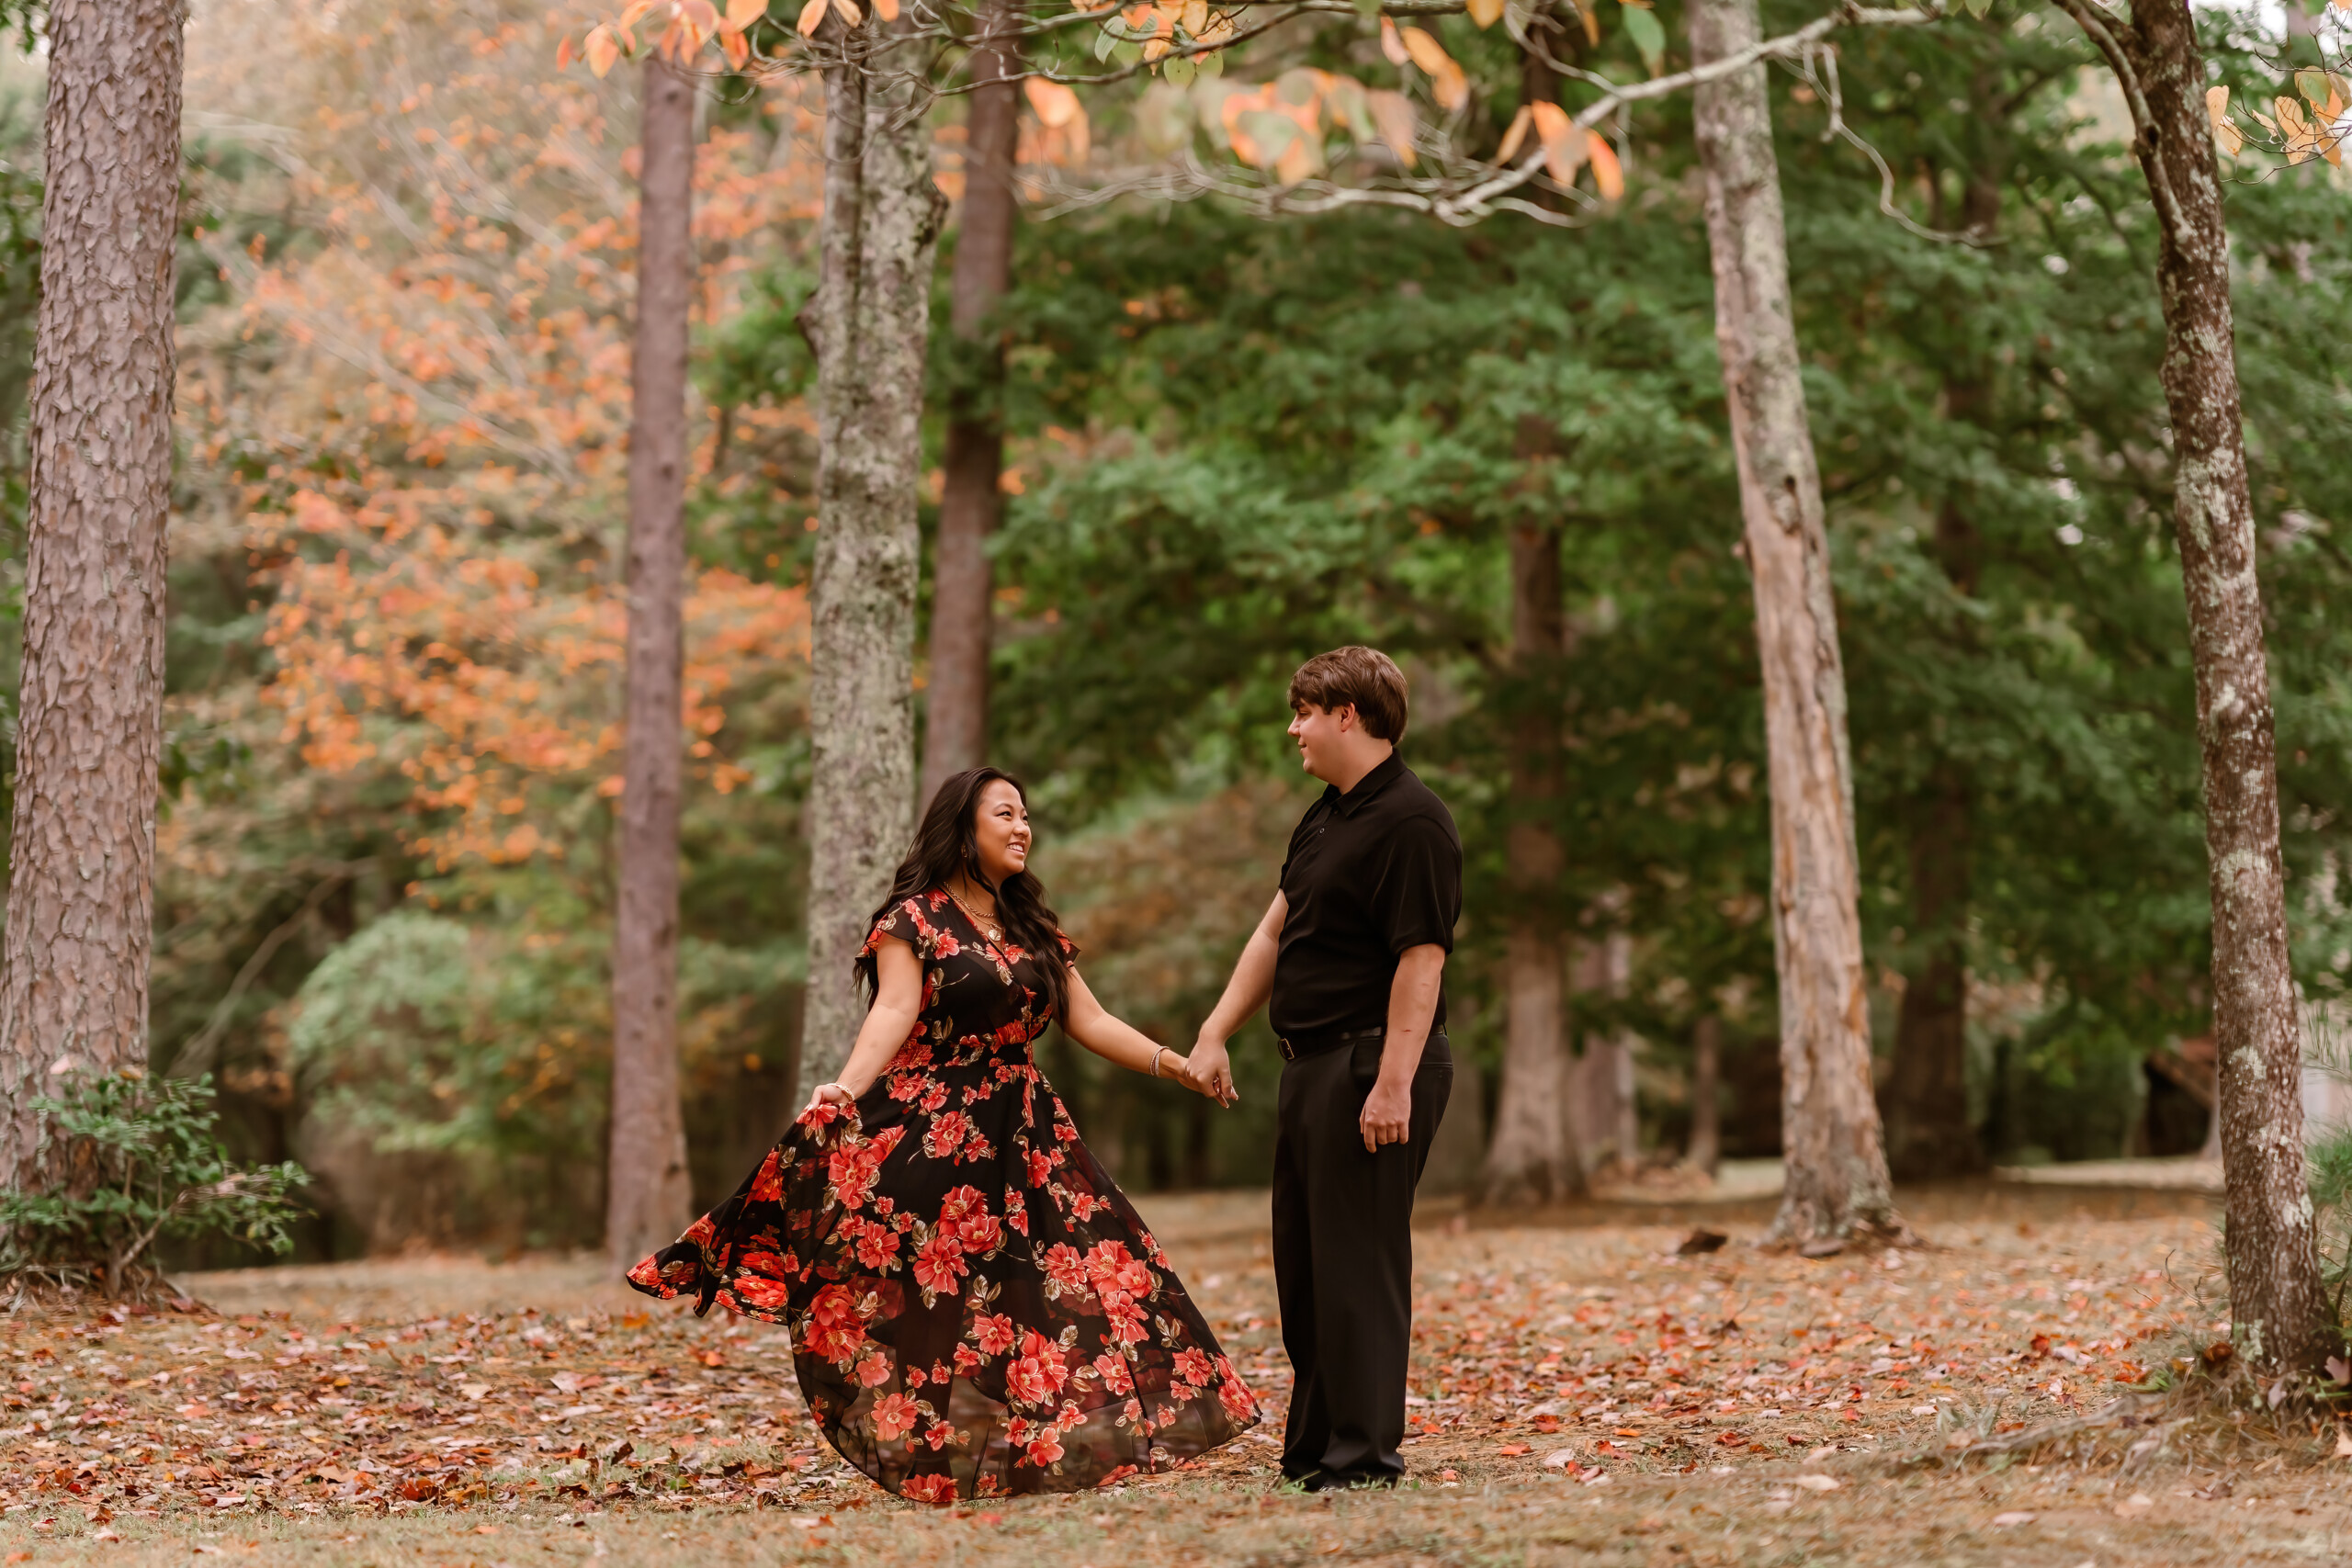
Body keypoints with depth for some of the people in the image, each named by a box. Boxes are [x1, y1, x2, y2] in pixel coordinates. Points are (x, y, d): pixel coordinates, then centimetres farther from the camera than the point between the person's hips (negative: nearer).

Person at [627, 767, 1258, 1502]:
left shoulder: (1034, 930, 17)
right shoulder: (914, 918, -3)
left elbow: (1089, 1021, 16)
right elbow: (895, 1010, -17)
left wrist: (1173, 1064, 8)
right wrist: (848, 1085, -34)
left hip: (1022, 1133, 6)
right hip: (932, 1134, -6)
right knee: (929, 1300, -8)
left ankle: (1035, 1450, 2)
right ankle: (926, 1461, -2)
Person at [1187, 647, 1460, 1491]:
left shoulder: (1412, 822, -15)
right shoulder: (1326, 816, 16)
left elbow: (1422, 959, -21)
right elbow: (1275, 930, 21)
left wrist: (1394, 1083, -25)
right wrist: (1215, 1034, 16)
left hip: (1370, 1068, -10)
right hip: (1312, 1066, 10)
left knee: (1358, 1262, -8)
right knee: (1303, 1264, 14)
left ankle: (1364, 1455, -2)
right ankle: (1313, 1446, 22)